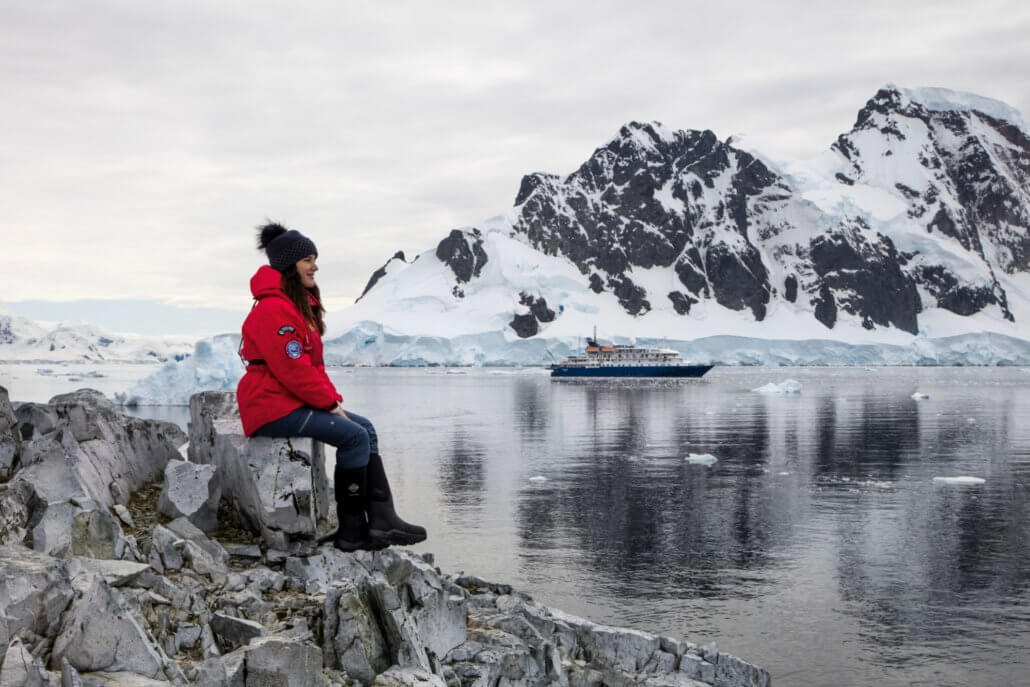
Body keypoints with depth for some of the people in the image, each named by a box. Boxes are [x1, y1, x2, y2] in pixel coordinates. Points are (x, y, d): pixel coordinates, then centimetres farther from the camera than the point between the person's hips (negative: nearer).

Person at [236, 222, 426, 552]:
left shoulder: (300, 305, 17)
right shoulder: (273, 309, -18)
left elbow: (313, 363, 18)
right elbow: (292, 369, -23)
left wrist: (332, 398, 4)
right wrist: (330, 402, -14)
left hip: (295, 400, 11)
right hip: (273, 407, -11)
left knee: (366, 428, 3)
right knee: (354, 436, -17)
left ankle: (381, 520, -2)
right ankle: (351, 531, -9)